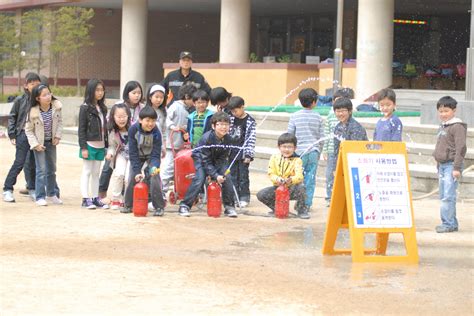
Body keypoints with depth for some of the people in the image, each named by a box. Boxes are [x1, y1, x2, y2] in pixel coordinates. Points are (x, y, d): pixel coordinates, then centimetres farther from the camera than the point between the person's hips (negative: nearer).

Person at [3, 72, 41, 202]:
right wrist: (12, 135, -1)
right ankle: (7, 189, 3)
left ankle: (32, 189, 19)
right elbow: (12, 117, 4)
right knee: (19, 163, -4)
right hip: (23, 134, -2)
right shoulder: (20, 100, -1)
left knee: (33, 163, 8)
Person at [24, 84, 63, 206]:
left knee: (52, 169, 14)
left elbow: (60, 121, 4)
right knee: (41, 170, -7)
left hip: (51, 141, 5)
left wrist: (58, 135, -5)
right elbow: (28, 130, -11)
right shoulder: (33, 112, -21)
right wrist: (35, 144, -16)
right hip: (39, 143, -5)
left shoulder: (56, 107, -12)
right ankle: (40, 197, -1)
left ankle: (51, 194, 28)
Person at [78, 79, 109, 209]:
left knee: (96, 172, 10)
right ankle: (85, 199, 2)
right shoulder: (85, 108, -7)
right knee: (87, 172, -1)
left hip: (100, 145, 6)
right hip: (89, 144, -6)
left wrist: (106, 145, 10)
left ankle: (95, 198, 15)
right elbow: (81, 129, -10)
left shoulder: (103, 108, 12)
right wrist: (83, 147, -14)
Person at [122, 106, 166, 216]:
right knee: (132, 178, -5)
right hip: (137, 157, 2)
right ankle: (128, 205, 15)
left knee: (154, 178, -18)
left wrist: (155, 167, -45)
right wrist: (137, 171, -27)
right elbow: (133, 153, -22)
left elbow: (156, 155, -25)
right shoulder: (133, 130, -26)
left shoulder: (156, 133, -27)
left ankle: (159, 207, -9)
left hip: (151, 157, -1)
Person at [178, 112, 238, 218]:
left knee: (227, 178, -14)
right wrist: (215, 175, -33)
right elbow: (205, 161, -27)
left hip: (217, 160, 5)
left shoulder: (227, 139, -16)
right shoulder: (207, 138, -30)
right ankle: (184, 206, -17)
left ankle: (229, 206, 0)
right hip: (201, 159, -5)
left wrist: (223, 173, -24)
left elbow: (223, 158, -7)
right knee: (199, 179, -24)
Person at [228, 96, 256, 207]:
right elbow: (227, 134, 12)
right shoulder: (231, 119, 6)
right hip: (232, 153, 5)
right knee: (233, 176, 7)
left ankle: (244, 197, 8)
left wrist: (248, 154, -14)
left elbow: (251, 139, -10)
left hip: (243, 154, -5)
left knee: (243, 176, 1)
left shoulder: (250, 121, -8)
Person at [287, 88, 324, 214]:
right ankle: (308, 203, 6)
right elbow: (321, 137, 7)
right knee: (311, 178, 5)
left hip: (300, 151, -1)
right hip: (313, 151, 1)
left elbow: (289, 135, 0)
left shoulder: (294, 116, -3)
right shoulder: (318, 117, 2)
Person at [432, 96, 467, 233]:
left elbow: (461, 148, -15)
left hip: (451, 165, -9)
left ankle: (448, 223, -11)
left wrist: (457, 168, -18)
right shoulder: (442, 127, 17)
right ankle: (452, 223, 16)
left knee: (448, 196, -13)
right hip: (442, 165, 9)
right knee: (443, 196, 10)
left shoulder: (457, 127, -10)